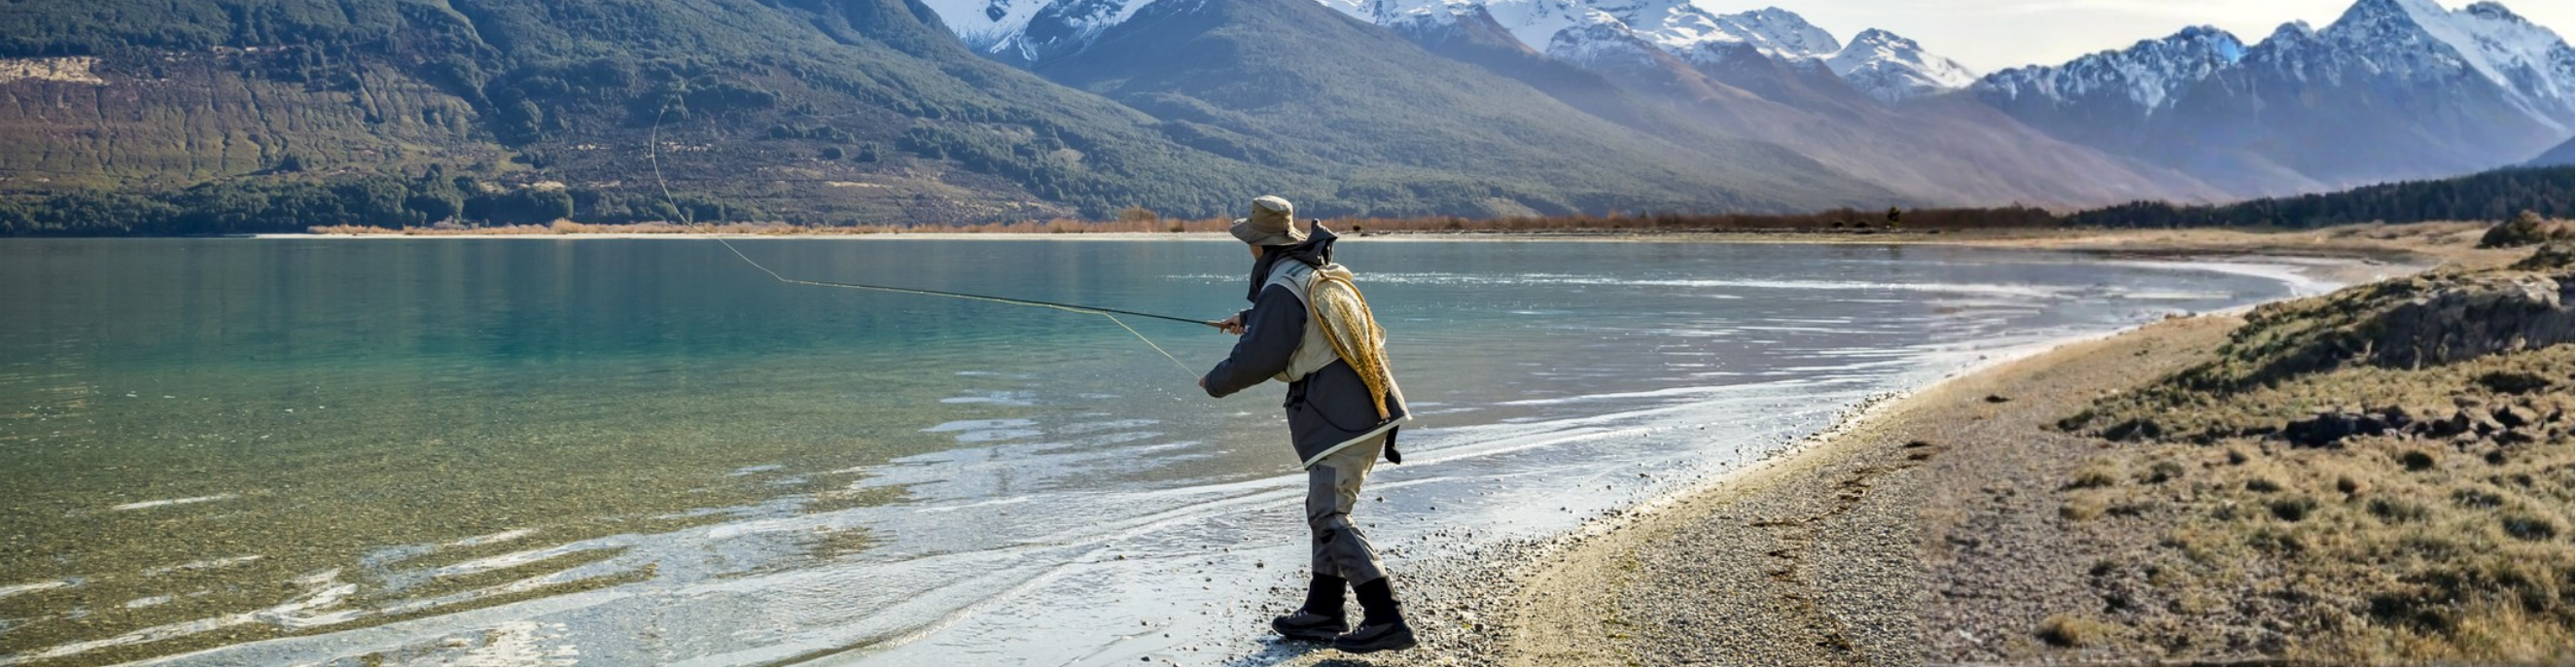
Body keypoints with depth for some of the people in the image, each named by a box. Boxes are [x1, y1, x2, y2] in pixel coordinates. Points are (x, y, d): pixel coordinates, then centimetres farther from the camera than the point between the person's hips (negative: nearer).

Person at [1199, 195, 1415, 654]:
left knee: (1330, 516, -8)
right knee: (1326, 509, 16)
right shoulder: (1326, 272, 18)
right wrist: (1249, 318, 51)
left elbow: (1256, 359, -13)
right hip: (1370, 405, 10)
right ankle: (1323, 612, 21)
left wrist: (1215, 383, 6)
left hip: (1339, 415, -10)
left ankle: (1386, 620, -14)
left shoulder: (1281, 288, -12)